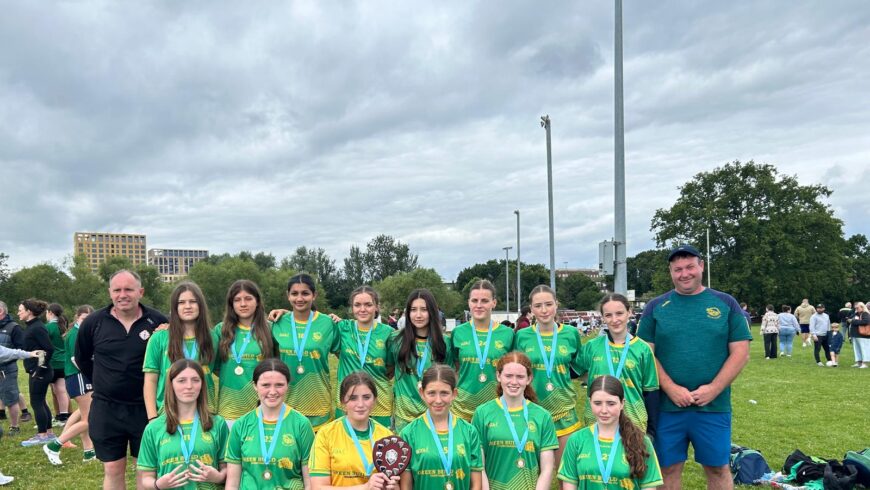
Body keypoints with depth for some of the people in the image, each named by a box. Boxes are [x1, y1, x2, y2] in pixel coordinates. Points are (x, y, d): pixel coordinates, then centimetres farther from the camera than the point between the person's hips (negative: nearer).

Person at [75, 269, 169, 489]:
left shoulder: (157, 321, -9)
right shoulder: (94, 322, -4)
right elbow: (82, 358, 14)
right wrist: (101, 383, 12)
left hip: (146, 407, -1)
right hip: (106, 408, 1)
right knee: (113, 470, 11)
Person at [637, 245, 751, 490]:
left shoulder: (725, 303, 4)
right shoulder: (656, 307, 4)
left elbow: (740, 352, 0)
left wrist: (714, 389, -11)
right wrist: (671, 389, -12)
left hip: (714, 406, 0)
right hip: (667, 406, 0)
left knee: (717, 468, 10)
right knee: (668, 468, 9)